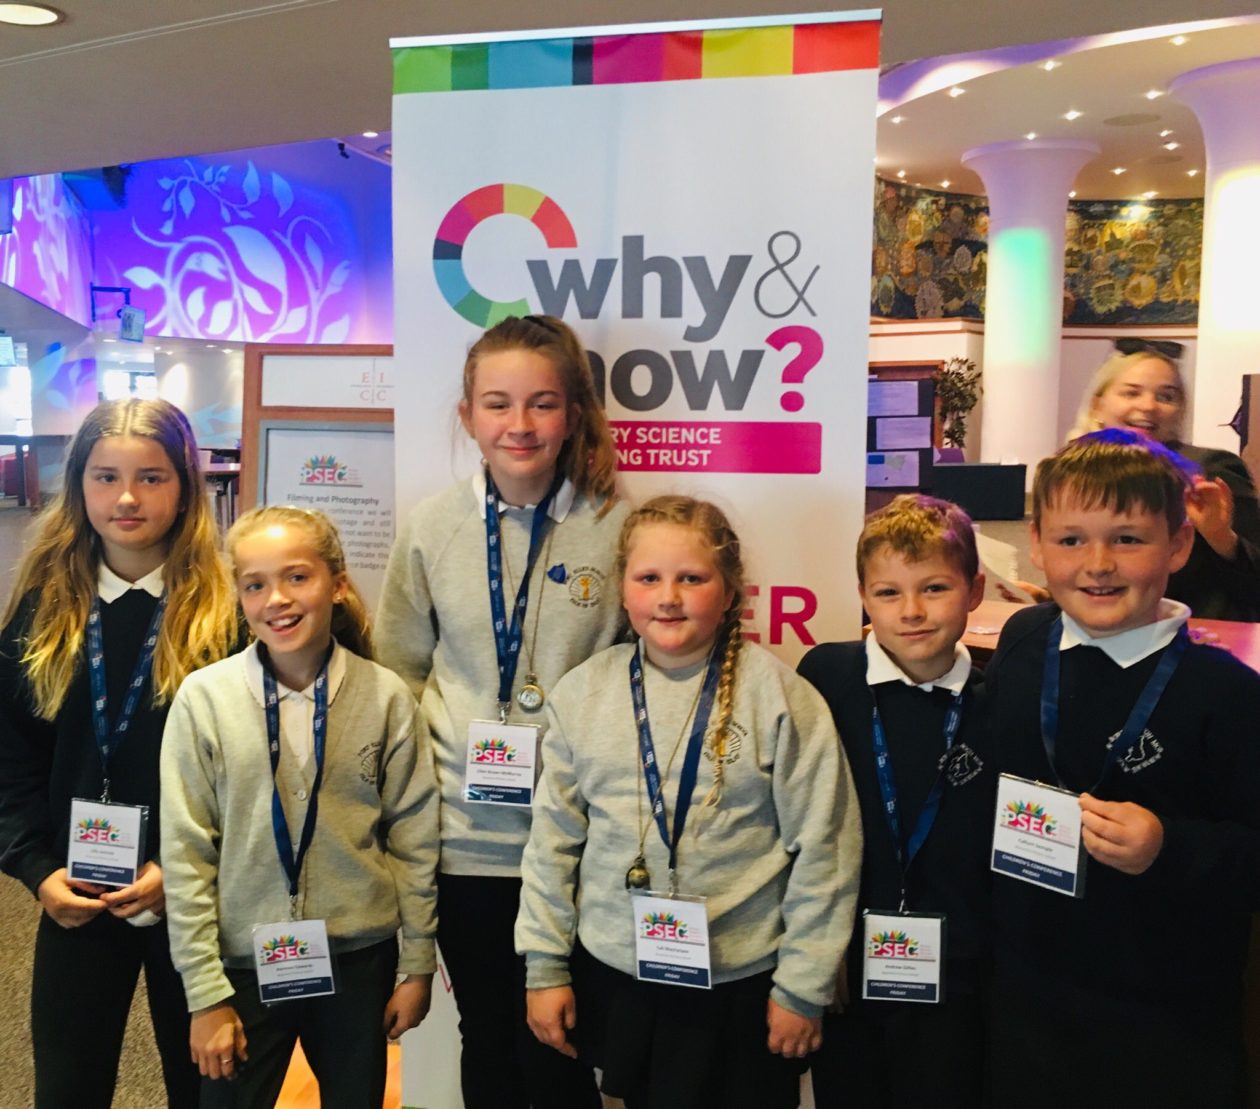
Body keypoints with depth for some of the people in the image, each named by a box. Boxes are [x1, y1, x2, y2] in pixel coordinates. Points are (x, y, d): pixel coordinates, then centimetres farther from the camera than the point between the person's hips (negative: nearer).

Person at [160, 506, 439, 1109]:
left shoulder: (386, 697, -7)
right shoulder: (204, 699, -9)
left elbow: (414, 839, -1)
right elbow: (185, 853, -6)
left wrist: (417, 964, 2)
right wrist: (205, 992, -5)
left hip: (360, 962, 1)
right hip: (243, 966, -1)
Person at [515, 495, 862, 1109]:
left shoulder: (779, 695, -12)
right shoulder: (583, 692, -3)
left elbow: (823, 847, -8)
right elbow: (553, 836, 4)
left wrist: (804, 985, -5)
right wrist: (544, 966, 6)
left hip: (740, 985, -2)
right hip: (611, 976, 3)